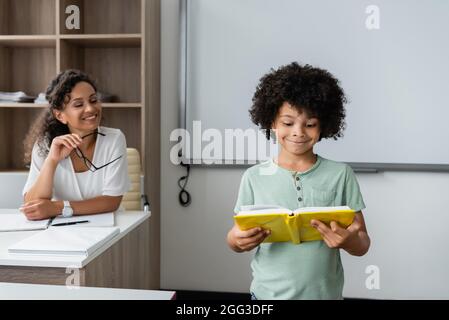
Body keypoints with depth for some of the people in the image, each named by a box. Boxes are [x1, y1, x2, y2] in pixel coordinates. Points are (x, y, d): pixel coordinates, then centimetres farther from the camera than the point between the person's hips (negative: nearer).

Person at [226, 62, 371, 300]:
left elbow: (362, 246, -3)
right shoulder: (254, 177, -5)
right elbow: (235, 239, 1)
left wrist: (348, 240, -24)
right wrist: (239, 240, -20)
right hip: (268, 294, 1)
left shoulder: (340, 175, -6)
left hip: (324, 294, 0)